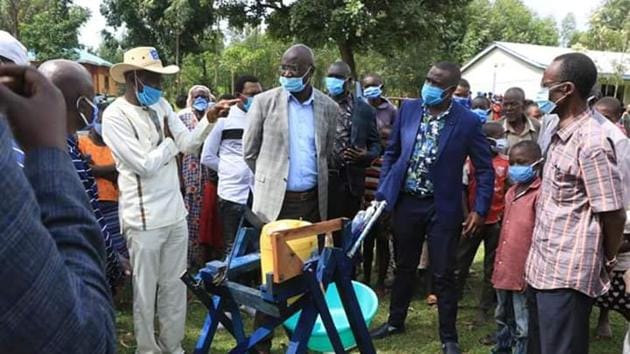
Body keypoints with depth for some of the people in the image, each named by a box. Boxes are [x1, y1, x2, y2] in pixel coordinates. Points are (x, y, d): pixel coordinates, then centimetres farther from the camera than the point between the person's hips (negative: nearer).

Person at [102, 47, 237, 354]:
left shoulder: (161, 104, 7)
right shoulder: (115, 116, -14)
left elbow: (188, 144, 4)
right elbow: (146, 165, -19)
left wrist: (209, 119, -10)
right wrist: (169, 141, -5)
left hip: (175, 212, 7)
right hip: (144, 218, -6)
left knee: (175, 286, 16)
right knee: (146, 291, 9)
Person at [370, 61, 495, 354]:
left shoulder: (467, 122, -10)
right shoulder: (408, 108, -1)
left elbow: (485, 168, -3)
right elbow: (391, 153, 8)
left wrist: (480, 209, -9)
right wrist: (382, 193, 2)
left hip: (442, 207, -3)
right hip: (405, 202, 3)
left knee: (443, 275, 5)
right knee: (404, 267, 17)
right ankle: (395, 321, 37)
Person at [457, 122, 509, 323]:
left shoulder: (505, 164, -1)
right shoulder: (471, 161, -5)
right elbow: (462, 190, -2)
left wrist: (505, 215, -5)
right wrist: (466, 216, -5)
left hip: (496, 222, 2)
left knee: (491, 267, 9)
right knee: (461, 261, 9)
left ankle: (485, 308, 20)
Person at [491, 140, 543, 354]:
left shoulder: (539, 194, -16)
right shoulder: (512, 192, 12)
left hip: (523, 274, -9)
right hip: (505, 270, 9)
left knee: (523, 327, 3)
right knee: (503, 318, 24)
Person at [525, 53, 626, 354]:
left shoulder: (591, 142, -19)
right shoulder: (561, 134, 9)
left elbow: (613, 215, -16)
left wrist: (607, 263, -1)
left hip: (568, 273, -9)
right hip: (548, 266, 9)